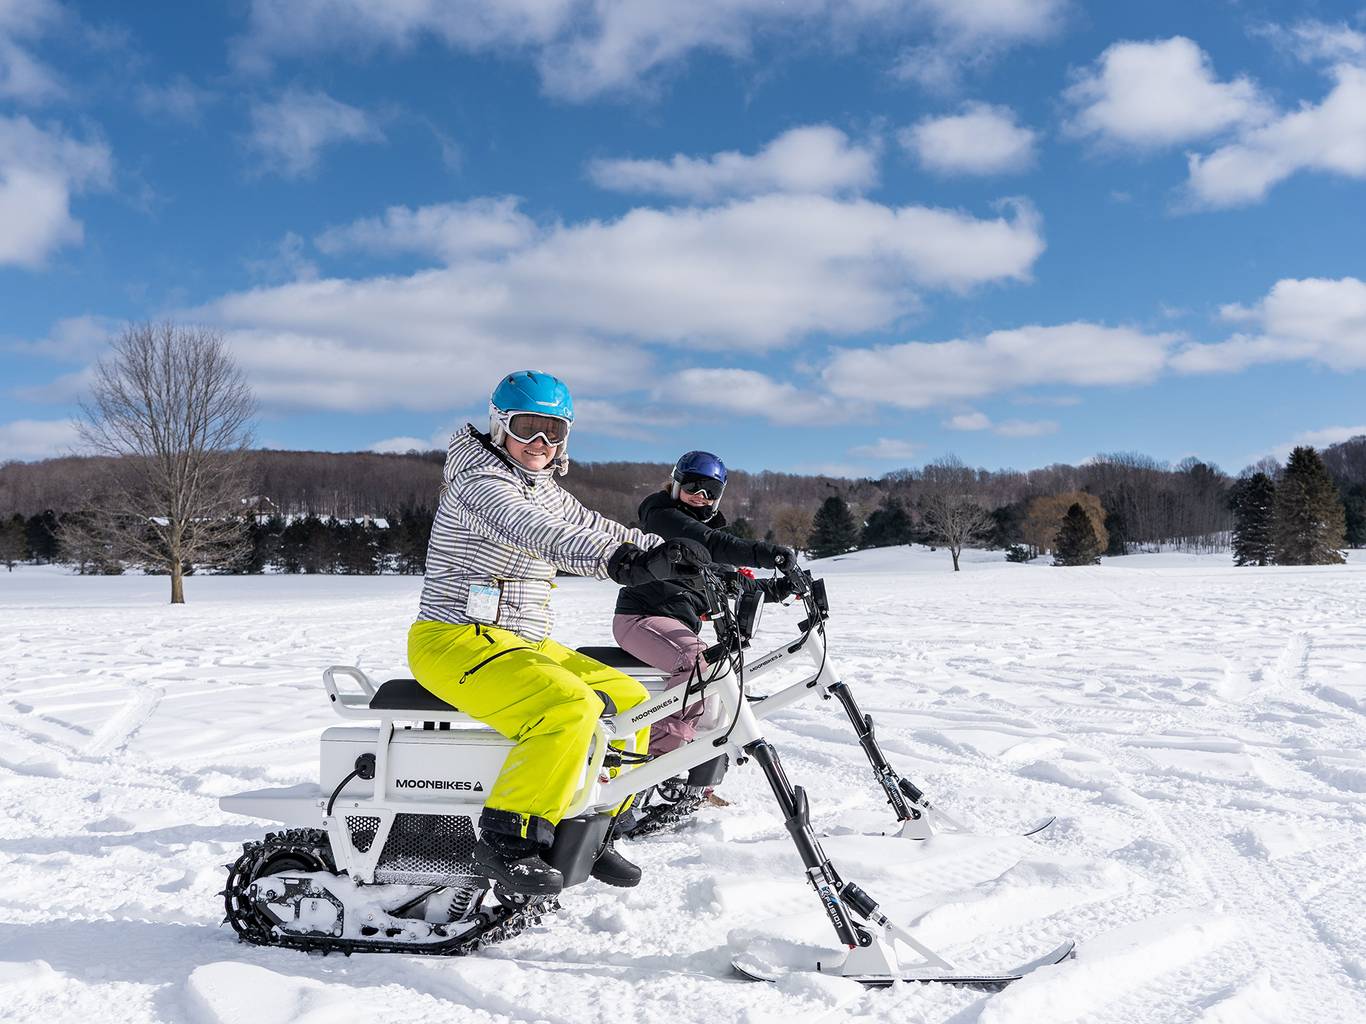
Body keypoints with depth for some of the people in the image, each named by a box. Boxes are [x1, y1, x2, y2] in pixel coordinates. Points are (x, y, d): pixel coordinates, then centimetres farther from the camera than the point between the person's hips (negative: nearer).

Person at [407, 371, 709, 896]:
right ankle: (507, 840, -19)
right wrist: (622, 562, -49)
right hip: (454, 641, -9)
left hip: (522, 643, 9)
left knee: (629, 699, 4)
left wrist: (672, 554, 7)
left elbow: (598, 529, 17)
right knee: (570, 708, -30)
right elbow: (537, 534, -34)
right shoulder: (481, 482, -15)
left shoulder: (544, 489, 15)